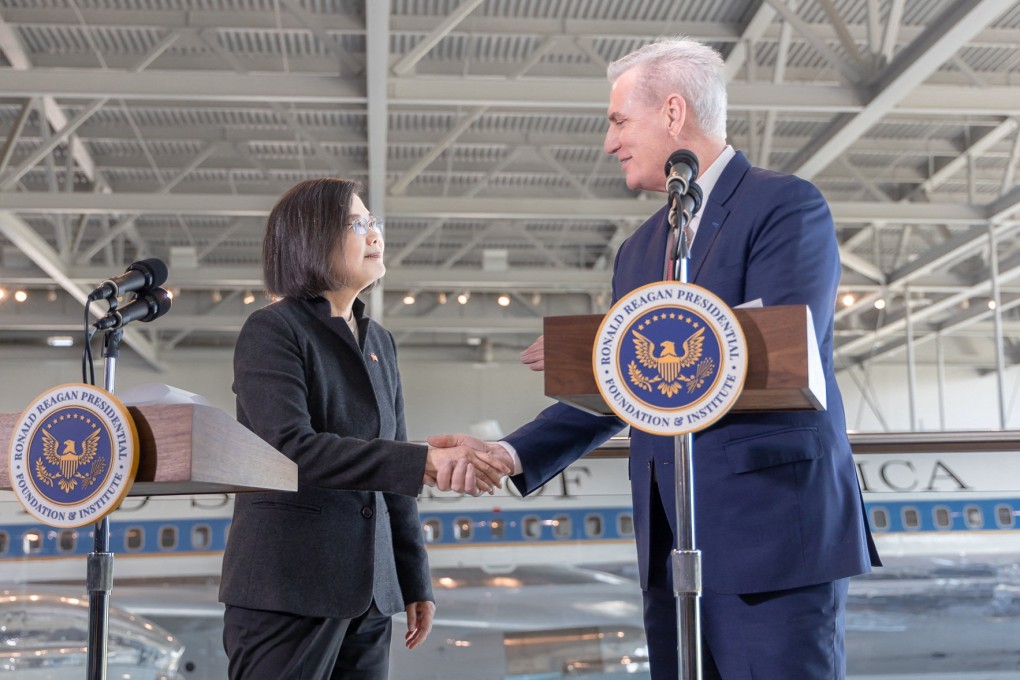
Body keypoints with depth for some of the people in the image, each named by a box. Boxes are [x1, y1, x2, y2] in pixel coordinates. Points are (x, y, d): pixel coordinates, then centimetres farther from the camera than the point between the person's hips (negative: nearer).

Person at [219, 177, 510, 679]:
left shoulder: (380, 342, 15)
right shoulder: (272, 331, -5)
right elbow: (291, 449, -20)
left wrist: (415, 582, 14)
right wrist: (424, 462, -28)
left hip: (368, 594, 6)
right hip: (288, 591, -6)